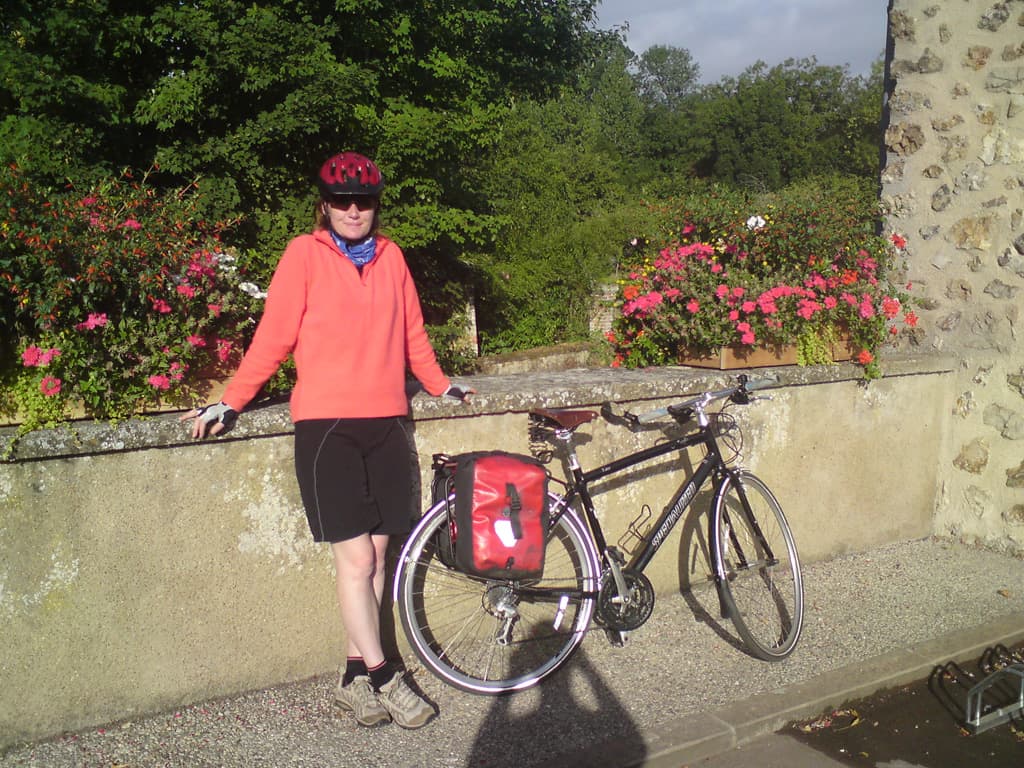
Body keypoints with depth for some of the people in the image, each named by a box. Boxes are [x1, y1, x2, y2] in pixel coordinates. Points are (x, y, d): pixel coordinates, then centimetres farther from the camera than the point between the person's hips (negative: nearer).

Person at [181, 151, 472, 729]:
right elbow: (274, 335, -1)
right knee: (356, 558, -2)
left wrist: (441, 384, 27)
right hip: (327, 425, -4)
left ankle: (357, 677, 18)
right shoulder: (305, 253, 0)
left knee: (377, 555, 6)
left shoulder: (390, 255, 11)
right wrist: (230, 404, -5)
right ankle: (383, 677, 10)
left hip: (386, 422, 4)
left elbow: (412, 332, 20)